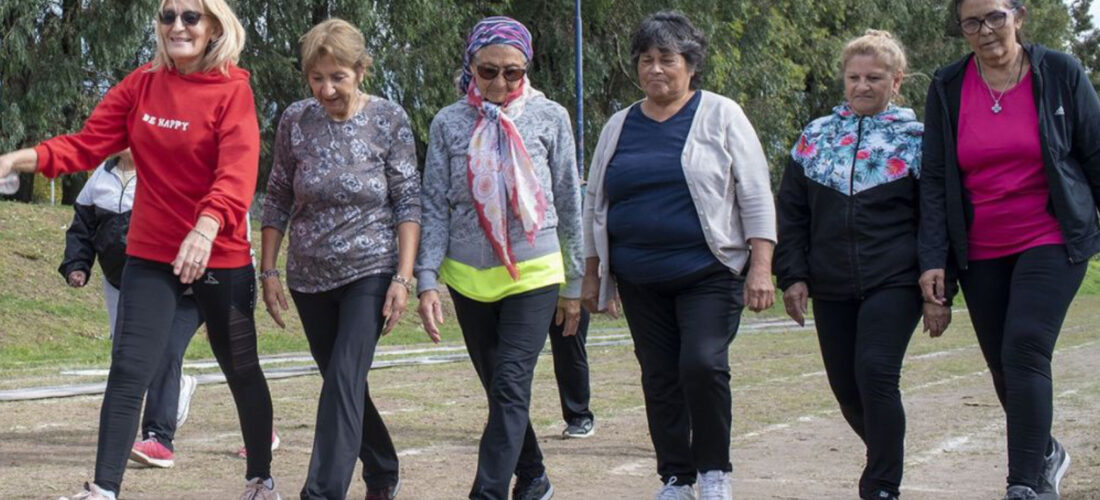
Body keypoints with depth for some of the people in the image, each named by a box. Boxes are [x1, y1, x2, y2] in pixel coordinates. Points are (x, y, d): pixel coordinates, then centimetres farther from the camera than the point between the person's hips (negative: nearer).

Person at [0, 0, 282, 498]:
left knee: (240, 369, 12)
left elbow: (237, 170, -23)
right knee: (128, 369, -7)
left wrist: (206, 228, -40)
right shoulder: (141, 85, 3)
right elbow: (87, 143, -3)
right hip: (149, 253, 3)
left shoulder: (233, 90, -10)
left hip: (220, 256, -3)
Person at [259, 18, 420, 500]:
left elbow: (408, 202, -7)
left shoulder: (388, 119, -9)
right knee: (344, 384, 13)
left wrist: (403, 278, -13)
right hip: (310, 277, 4)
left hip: (370, 272, -4)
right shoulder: (296, 120, -2)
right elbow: (277, 199, 6)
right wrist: (268, 270, 2)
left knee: (344, 380, -17)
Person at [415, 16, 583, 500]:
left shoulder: (549, 117, -2)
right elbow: (435, 206, 2)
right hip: (469, 277, 3)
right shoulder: (449, 123, 1)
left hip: (533, 274, -2)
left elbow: (568, 204, 5)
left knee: (510, 387, -14)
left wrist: (573, 284, 7)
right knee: (500, 390, 12)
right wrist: (427, 281, -7)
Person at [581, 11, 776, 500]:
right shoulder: (620, 126, 11)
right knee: (660, 379, 5)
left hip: (709, 274, -4)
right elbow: (595, 204, 18)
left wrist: (760, 267, -10)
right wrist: (592, 275, 15)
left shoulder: (720, 116, 0)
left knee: (703, 364, -17)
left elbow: (755, 196, -3)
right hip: (641, 282, 4)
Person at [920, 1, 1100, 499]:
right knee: (1003, 366, 9)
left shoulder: (1060, 74, -3)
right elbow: (934, 179, 2)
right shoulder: (947, 88, 3)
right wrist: (933, 259, -5)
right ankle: (1045, 454, 35)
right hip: (980, 252, 3)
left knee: (1025, 351, -18)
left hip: (1051, 241, -3)